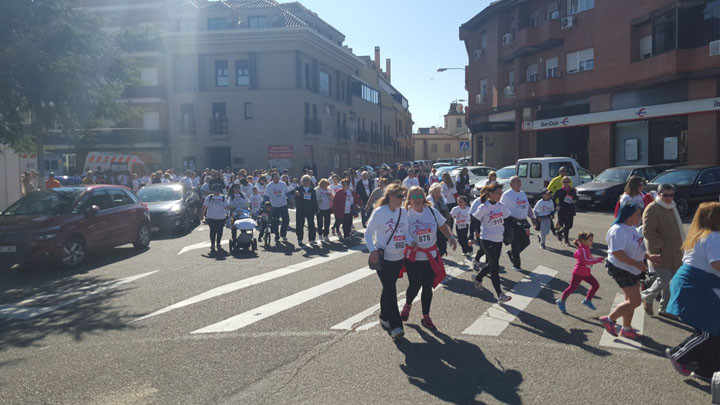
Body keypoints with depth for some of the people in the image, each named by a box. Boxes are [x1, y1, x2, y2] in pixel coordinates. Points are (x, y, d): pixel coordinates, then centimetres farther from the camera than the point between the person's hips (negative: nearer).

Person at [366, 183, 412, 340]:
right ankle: (395, 326, -8)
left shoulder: (403, 212, 3)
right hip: (383, 258, -5)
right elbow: (368, 233, -7)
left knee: (389, 288, 18)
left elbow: (406, 232, 7)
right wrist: (373, 250, -22)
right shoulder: (379, 212, -12)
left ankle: (384, 317, 35)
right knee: (390, 290, -10)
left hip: (399, 257, 5)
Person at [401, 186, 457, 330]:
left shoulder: (432, 211, 1)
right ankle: (407, 306, 38)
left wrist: (451, 237, -8)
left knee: (428, 287, 8)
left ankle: (426, 317, 24)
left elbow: (443, 226, 8)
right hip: (413, 257, -3)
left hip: (431, 257, 4)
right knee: (415, 285, 5)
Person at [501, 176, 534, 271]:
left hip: (523, 222, 7)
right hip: (513, 223, -7)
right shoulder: (507, 195, -8)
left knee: (526, 242, 8)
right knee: (515, 243, 0)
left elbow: (528, 206, 22)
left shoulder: (523, 193, 14)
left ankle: (511, 253, 33)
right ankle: (516, 265, 15)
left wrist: (532, 217, 15)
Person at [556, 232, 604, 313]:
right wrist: (599, 259, -31)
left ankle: (587, 300, 15)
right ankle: (561, 301, 16)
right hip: (578, 273, -9)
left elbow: (576, 255, 20)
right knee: (572, 288, 0)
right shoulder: (583, 249, -22)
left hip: (586, 273, 9)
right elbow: (586, 260, -34)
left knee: (596, 285, 4)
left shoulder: (586, 248, 6)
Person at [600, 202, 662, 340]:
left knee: (631, 300, 16)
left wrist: (649, 257, 8)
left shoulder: (632, 229, 10)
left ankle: (626, 328, 30)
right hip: (622, 270, -10)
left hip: (634, 270, 10)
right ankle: (609, 319, 8)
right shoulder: (618, 230, -22)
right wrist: (636, 263, -27)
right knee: (635, 301, -8)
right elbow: (617, 252, -29)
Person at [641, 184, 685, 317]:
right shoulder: (652, 209, -15)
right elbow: (648, 232, -21)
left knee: (671, 281, 12)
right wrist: (661, 245, -19)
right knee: (664, 280, -9)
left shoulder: (672, 207, 15)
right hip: (660, 252, -9)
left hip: (674, 252, 9)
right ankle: (646, 296, 18)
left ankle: (665, 309, 23)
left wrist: (679, 247, 19)